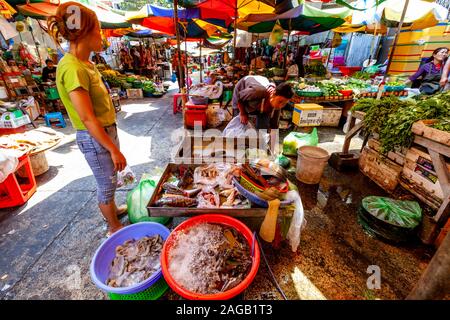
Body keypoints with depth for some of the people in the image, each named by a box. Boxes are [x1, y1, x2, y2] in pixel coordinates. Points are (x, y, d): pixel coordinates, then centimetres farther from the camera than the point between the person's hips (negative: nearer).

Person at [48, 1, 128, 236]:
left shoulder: (85, 64, 8)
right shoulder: (73, 68, -21)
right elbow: (87, 118, -23)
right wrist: (114, 150, -21)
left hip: (106, 131, 9)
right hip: (95, 138, -9)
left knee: (109, 179, 25)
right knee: (106, 184, 8)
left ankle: (112, 209, 48)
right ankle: (115, 228, 29)